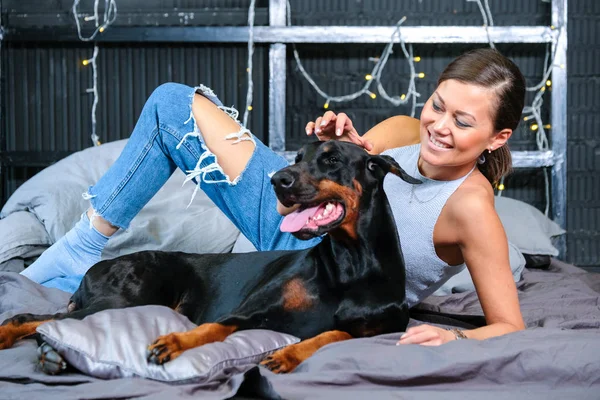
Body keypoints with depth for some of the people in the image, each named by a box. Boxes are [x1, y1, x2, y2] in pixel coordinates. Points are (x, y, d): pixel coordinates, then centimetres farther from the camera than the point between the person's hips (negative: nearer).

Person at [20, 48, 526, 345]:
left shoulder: (470, 206, -26)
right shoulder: (405, 132, -7)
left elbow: (510, 327, -22)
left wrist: (456, 338, -43)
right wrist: (333, 150, -17)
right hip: (298, 222, 7)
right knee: (174, 102, 3)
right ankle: (85, 245, 9)